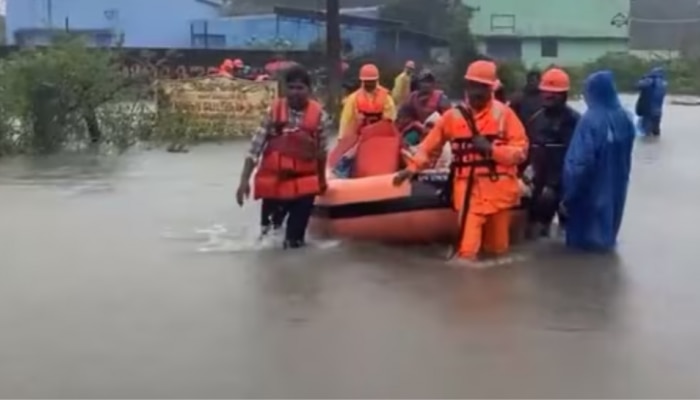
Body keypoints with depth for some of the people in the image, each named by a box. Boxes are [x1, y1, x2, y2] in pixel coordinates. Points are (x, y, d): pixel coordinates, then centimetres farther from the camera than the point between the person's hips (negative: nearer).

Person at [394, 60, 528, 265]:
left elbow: (520, 151, -3)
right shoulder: (453, 116, 6)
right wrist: (413, 168, 0)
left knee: (498, 248, 11)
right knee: (467, 249, -10)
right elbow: (429, 144, 10)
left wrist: (491, 149, -15)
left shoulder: (504, 113, 1)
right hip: (468, 189, 0)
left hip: (499, 189, 0)